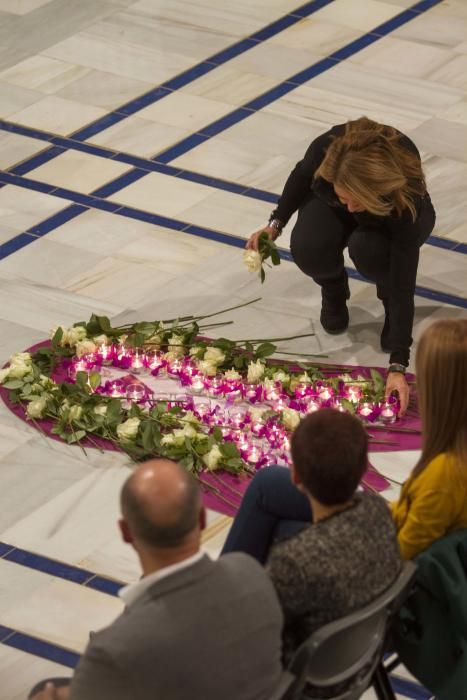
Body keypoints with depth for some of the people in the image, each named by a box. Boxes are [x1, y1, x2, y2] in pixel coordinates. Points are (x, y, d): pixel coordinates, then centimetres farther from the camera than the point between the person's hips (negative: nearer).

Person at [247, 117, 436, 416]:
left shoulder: (405, 198, -43)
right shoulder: (328, 148, -39)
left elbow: (404, 282, -40)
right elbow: (303, 175, -11)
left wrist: (398, 365, -43)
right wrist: (276, 223, -17)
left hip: (390, 219, -2)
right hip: (328, 206, 2)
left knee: (369, 249, -36)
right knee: (309, 249, -30)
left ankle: (388, 301, -3)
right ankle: (334, 288, 4)